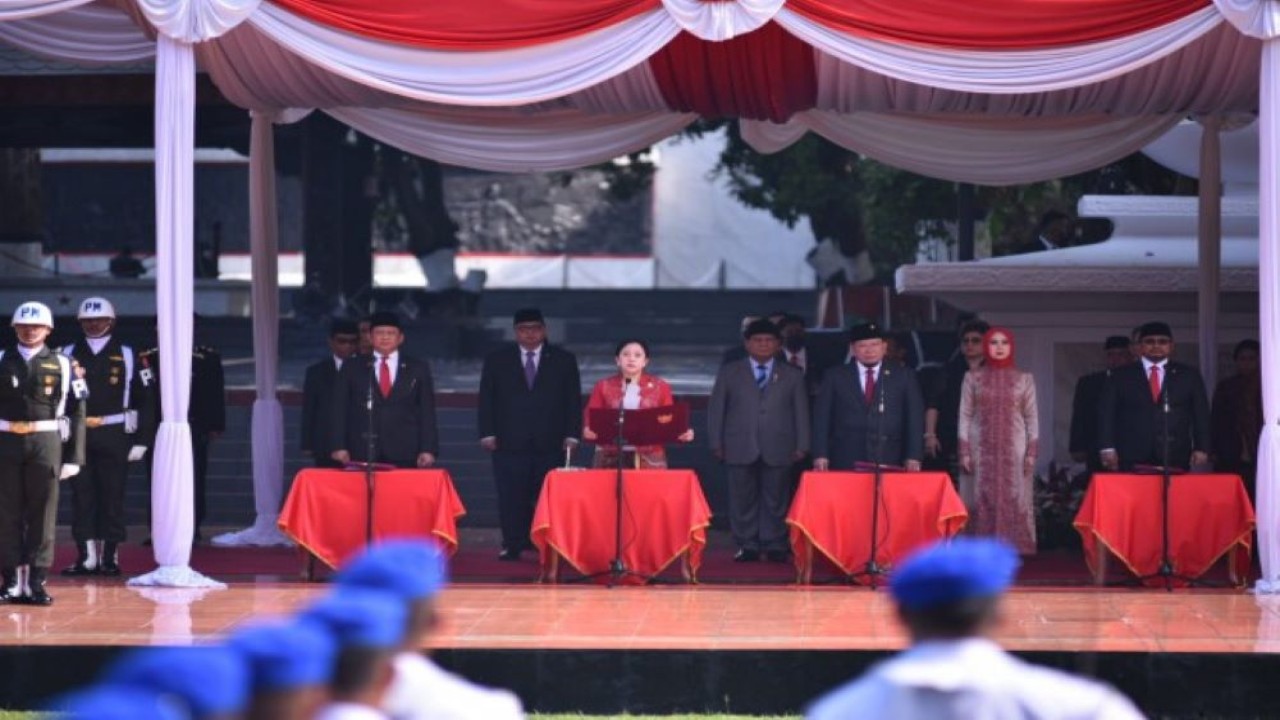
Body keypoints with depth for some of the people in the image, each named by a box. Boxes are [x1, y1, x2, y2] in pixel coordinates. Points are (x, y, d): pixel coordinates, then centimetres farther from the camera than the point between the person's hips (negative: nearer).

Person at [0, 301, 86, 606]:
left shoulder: (62, 365, 4)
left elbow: (76, 413, 3)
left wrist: (73, 457, -2)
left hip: (46, 443, -1)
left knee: (42, 513, 1)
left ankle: (37, 580, 5)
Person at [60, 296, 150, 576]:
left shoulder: (126, 356, 6)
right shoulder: (70, 354, 10)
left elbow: (140, 400, 3)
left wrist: (141, 439, -3)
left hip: (114, 435, -1)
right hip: (78, 434, 1)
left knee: (112, 496, 1)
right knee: (81, 495, 2)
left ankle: (109, 555, 7)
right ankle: (86, 555, 7)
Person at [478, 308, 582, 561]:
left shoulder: (564, 360, 9)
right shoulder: (497, 360, 9)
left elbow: (573, 400, 7)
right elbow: (487, 400, 7)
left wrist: (572, 434, -3)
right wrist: (487, 433, -3)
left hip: (550, 442, 0)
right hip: (509, 442, 0)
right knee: (512, 497, -3)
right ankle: (512, 546, 0)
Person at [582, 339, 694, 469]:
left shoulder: (659, 386, 9)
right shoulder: (604, 386, 9)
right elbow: (591, 417, 6)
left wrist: (682, 433, -13)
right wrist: (588, 431, -16)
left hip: (649, 458, 0)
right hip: (610, 457, 0)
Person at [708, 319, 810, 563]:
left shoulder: (792, 375, 11)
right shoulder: (730, 373, 11)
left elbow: (801, 412, 10)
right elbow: (715, 409, 8)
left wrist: (802, 446, 3)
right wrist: (716, 443, 1)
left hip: (778, 449, 0)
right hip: (741, 449, 0)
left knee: (776, 499, 0)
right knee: (742, 499, -1)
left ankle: (775, 546, 6)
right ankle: (747, 546, 5)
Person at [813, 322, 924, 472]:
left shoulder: (904, 376, 9)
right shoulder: (834, 376, 10)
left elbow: (915, 418, 5)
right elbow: (822, 418, 7)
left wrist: (913, 458, -5)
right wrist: (820, 456, -4)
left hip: (889, 462, 0)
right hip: (846, 462, 0)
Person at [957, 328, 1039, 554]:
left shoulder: (1024, 379, 6)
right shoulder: (973, 378, 5)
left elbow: (1032, 418, 6)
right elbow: (965, 416, 4)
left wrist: (1032, 453, -3)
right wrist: (964, 452, -4)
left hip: (1014, 452, 0)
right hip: (982, 451, 0)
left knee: (1013, 502, -3)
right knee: (982, 502, -2)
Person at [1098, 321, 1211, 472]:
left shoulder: (1189, 375, 13)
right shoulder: (1121, 376, 11)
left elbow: (1201, 414, 10)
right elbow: (1107, 414, 7)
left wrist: (1201, 449, 0)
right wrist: (1107, 448, -4)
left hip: (1175, 459, 0)